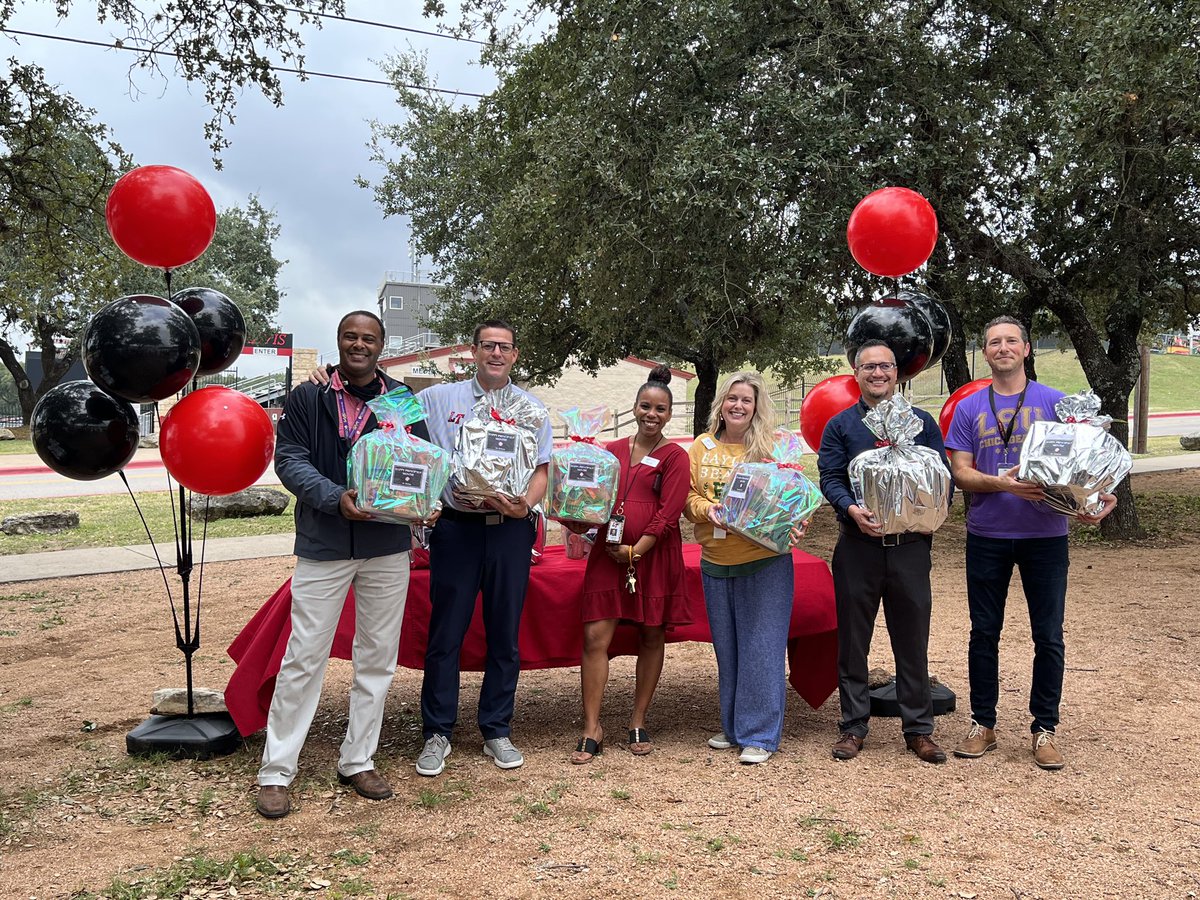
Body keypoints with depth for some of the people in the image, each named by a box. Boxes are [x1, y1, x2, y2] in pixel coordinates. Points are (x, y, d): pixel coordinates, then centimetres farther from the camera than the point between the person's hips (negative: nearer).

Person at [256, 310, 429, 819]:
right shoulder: (307, 398, 3)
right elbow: (289, 458, -4)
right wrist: (336, 498, -19)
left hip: (388, 546, 3)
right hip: (323, 546, -2)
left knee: (377, 659, 9)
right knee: (303, 658, 0)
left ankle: (358, 761, 23)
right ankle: (275, 772, 10)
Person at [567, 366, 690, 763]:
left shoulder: (675, 457, 0)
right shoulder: (614, 451, 12)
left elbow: (668, 514, -8)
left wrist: (635, 551, -14)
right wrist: (581, 522, -4)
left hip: (654, 556, -2)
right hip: (608, 552, 3)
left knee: (651, 638, 8)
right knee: (595, 637, -5)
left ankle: (638, 723, 23)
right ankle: (592, 728, 3)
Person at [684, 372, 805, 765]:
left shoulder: (772, 447, -3)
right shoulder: (702, 447, 7)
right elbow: (688, 496, 7)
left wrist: (794, 525, -21)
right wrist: (707, 509, -13)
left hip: (765, 561, -4)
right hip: (716, 562, 4)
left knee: (761, 647, -2)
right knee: (727, 648, 14)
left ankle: (759, 736, 9)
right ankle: (733, 726, 28)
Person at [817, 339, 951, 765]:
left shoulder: (922, 422, 10)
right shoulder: (840, 425, 7)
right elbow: (829, 478, -2)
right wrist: (852, 510, -21)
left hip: (910, 546, 1)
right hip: (858, 546, 0)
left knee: (912, 640, 6)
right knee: (852, 640, 5)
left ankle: (919, 729, 17)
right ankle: (854, 726, 16)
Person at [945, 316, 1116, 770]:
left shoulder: (1054, 402, 2)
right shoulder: (969, 408, 4)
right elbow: (960, 473, -1)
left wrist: (1097, 496, -19)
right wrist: (1000, 483, -20)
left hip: (1045, 534, -1)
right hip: (987, 536, 1)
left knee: (1049, 636, 4)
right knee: (984, 632, 9)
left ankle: (1045, 728, 18)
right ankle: (983, 723, 22)